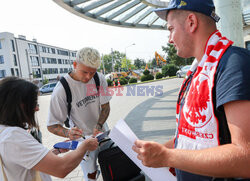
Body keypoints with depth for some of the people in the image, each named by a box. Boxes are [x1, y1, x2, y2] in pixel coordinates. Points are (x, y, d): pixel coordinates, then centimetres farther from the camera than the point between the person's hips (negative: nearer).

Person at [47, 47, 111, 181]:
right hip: (82, 137, -3)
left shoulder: (100, 79, -13)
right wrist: (68, 133, -39)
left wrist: (98, 126, -22)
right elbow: (52, 126, -19)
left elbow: (105, 106, -5)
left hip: (102, 132, 4)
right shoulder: (62, 90, -25)